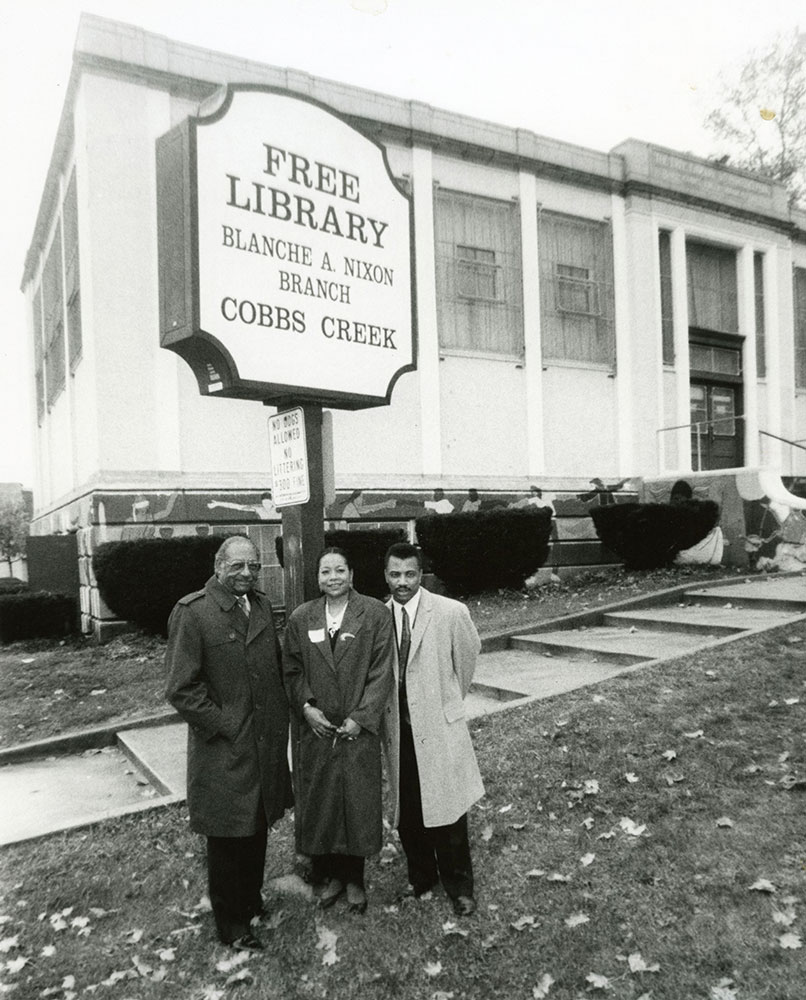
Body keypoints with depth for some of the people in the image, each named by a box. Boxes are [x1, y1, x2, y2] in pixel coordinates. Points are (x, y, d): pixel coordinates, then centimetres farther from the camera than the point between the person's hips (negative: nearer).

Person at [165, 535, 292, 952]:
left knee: (257, 828, 21)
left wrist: (279, 717, 5)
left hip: (267, 742, 6)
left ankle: (251, 898, 42)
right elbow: (182, 688, -17)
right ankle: (231, 923, 28)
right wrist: (226, 726, -17)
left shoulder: (262, 606, 6)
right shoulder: (191, 612, -16)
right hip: (223, 749, -6)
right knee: (228, 836, 10)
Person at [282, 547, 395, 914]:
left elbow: (382, 671, -7)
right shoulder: (301, 618, 3)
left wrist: (360, 717, -11)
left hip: (358, 729, -2)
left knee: (358, 802, 8)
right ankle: (329, 874, 29)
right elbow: (291, 670, 5)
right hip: (315, 729, 2)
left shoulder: (374, 613, -4)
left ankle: (354, 878, 27)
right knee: (318, 803, 9)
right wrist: (306, 707, -8)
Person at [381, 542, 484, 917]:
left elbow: (467, 660, 4)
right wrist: (384, 715, 10)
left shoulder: (451, 612, -13)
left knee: (447, 810, 7)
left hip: (439, 727, -3)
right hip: (397, 728, 3)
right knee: (405, 812, 14)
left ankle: (459, 887, 28)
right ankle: (420, 877, 36)